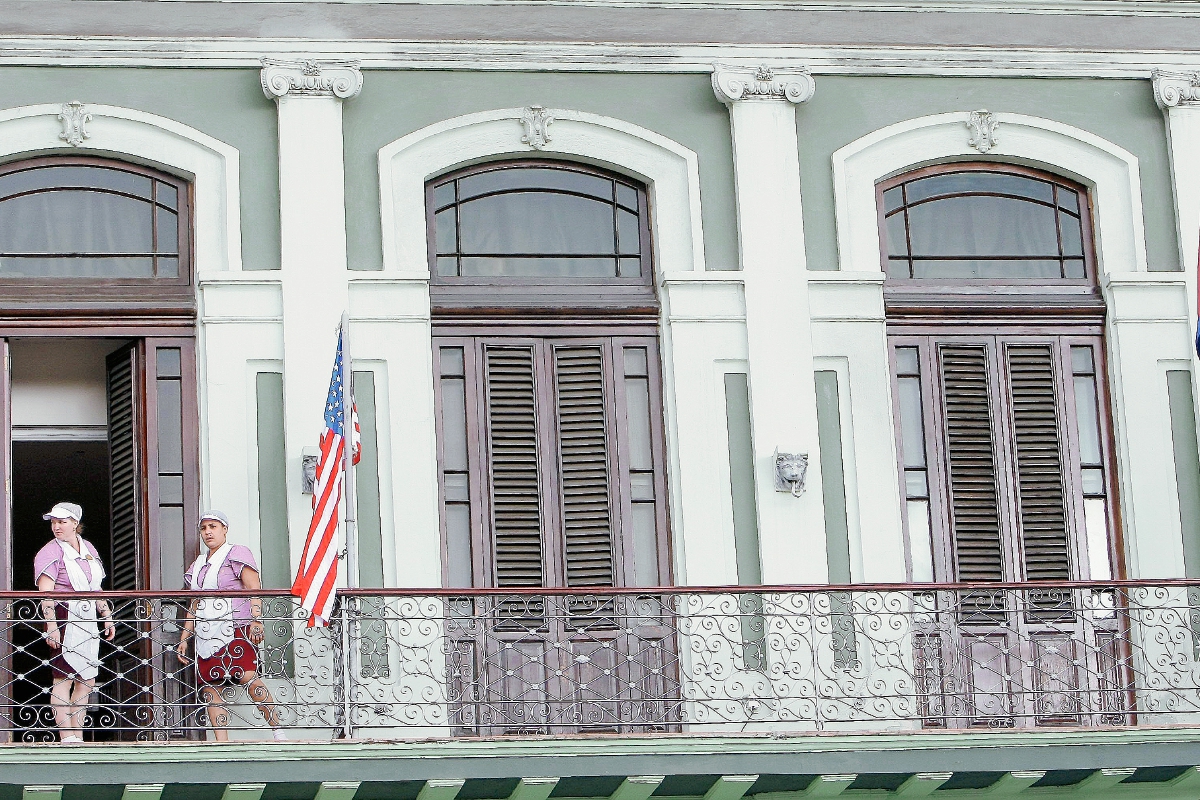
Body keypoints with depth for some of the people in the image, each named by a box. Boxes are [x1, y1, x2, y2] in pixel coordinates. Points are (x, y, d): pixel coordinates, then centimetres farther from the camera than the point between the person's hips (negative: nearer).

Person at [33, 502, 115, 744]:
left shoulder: (88, 549, 15)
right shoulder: (51, 552, -6)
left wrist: (107, 617, 19)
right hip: (65, 619, -7)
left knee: (87, 682, 7)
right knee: (63, 679, -8)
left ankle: (78, 735, 12)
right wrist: (51, 625, -23)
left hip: (87, 621, 7)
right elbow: (46, 593, -15)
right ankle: (66, 737, -9)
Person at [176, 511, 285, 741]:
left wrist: (256, 621, -21)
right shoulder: (198, 565, 23)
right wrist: (184, 638, 21)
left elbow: (254, 589, -7)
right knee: (210, 689, -2)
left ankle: (277, 731, -21)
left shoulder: (237, 554, 4)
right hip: (207, 636, 7)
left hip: (235, 629, -7)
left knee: (247, 677, -23)